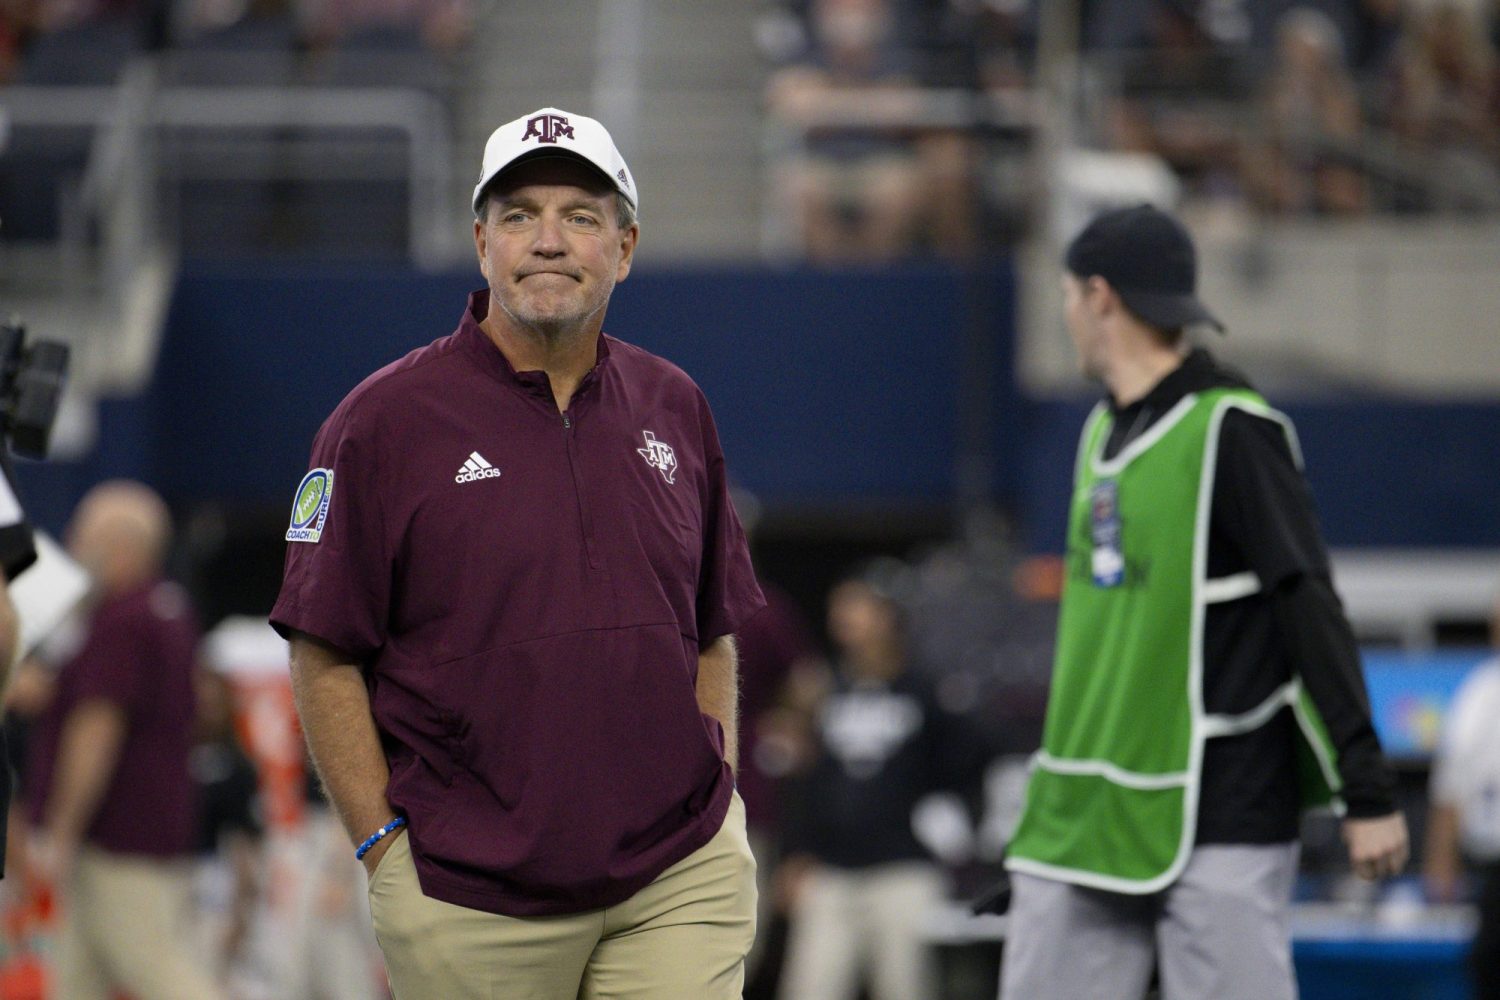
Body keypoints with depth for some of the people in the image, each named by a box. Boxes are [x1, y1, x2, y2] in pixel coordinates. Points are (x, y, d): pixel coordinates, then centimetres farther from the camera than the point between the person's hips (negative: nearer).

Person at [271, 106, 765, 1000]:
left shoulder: (675, 411, 11)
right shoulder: (385, 422, -3)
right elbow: (325, 658, -3)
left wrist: (717, 799, 8)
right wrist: (386, 846, -8)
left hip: (679, 882, 3)